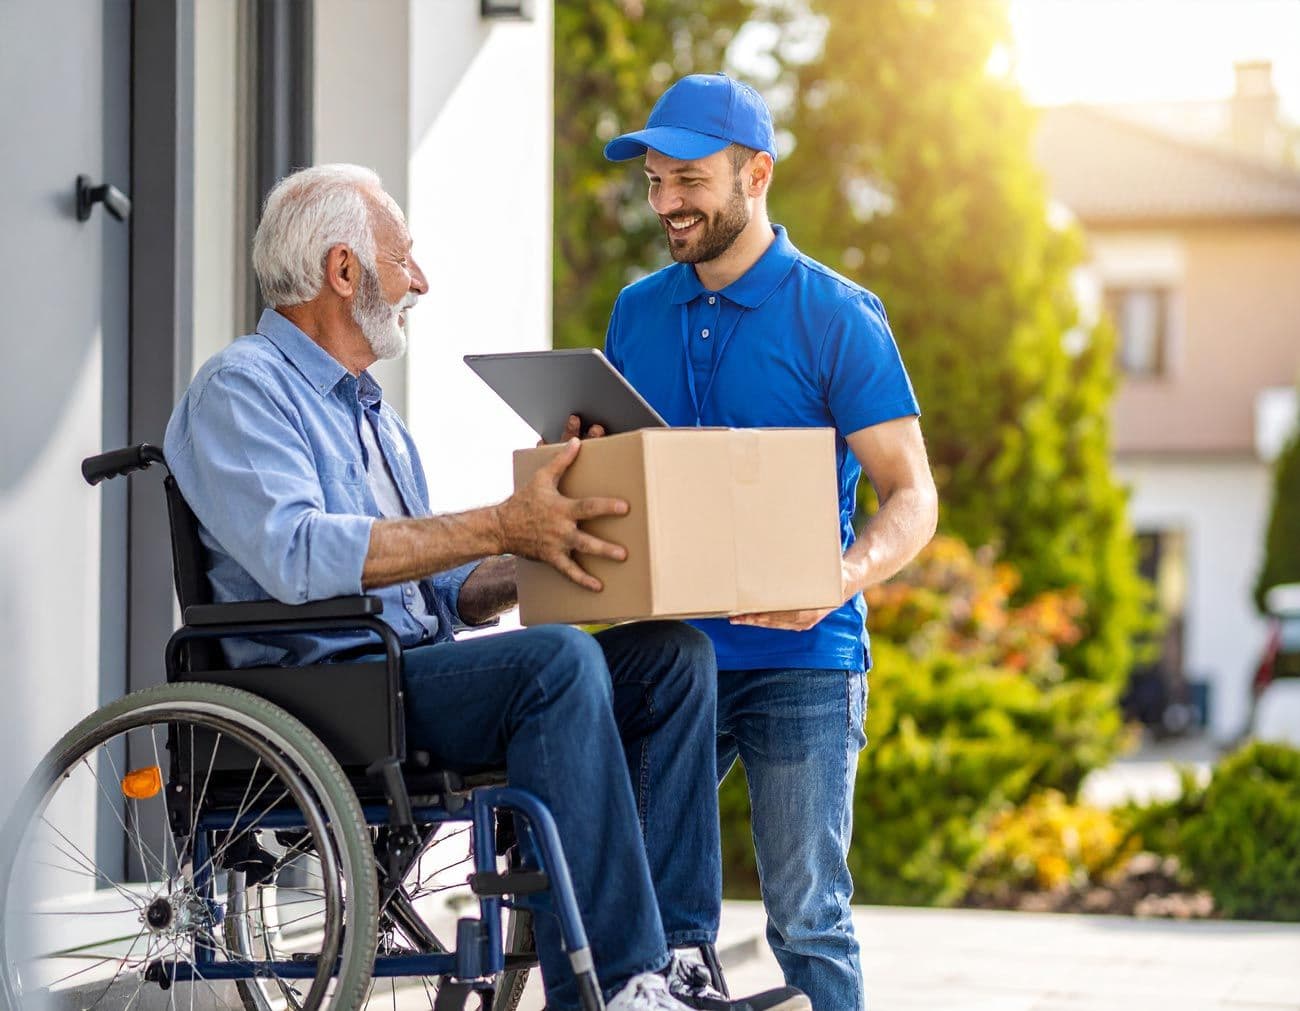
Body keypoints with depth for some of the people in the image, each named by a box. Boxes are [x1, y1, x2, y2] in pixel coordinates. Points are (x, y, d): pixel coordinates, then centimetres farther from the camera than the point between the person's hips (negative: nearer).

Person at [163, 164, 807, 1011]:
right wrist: (499, 527, -23)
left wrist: (538, 556, 4)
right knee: (556, 662, -32)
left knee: (672, 655, -10)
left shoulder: (374, 414, 27)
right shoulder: (240, 390, -3)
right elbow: (297, 553, -21)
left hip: (419, 671, 9)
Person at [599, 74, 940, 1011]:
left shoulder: (837, 317, -3)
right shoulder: (637, 313, 11)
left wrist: (843, 579, -25)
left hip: (799, 661, -5)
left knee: (806, 918, -4)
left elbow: (912, 498, -6)